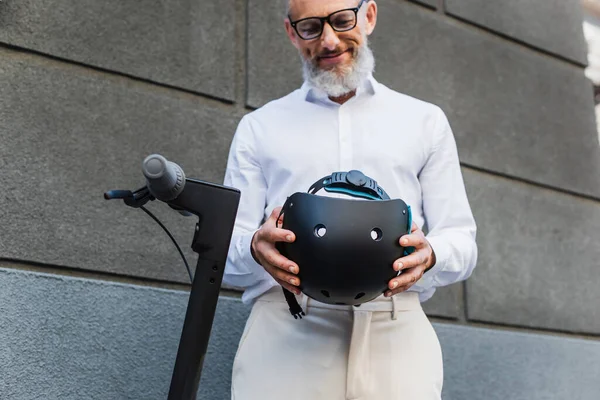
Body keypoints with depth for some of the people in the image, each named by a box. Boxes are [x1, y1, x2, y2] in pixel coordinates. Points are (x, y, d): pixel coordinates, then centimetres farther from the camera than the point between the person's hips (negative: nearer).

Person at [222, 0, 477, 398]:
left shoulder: (425, 121, 17)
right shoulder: (259, 127, 16)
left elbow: (462, 244, 13)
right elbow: (225, 253, 11)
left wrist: (428, 253, -12)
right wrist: (255, 248, -14)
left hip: (394, 332, 1)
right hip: (284, 334, 0)